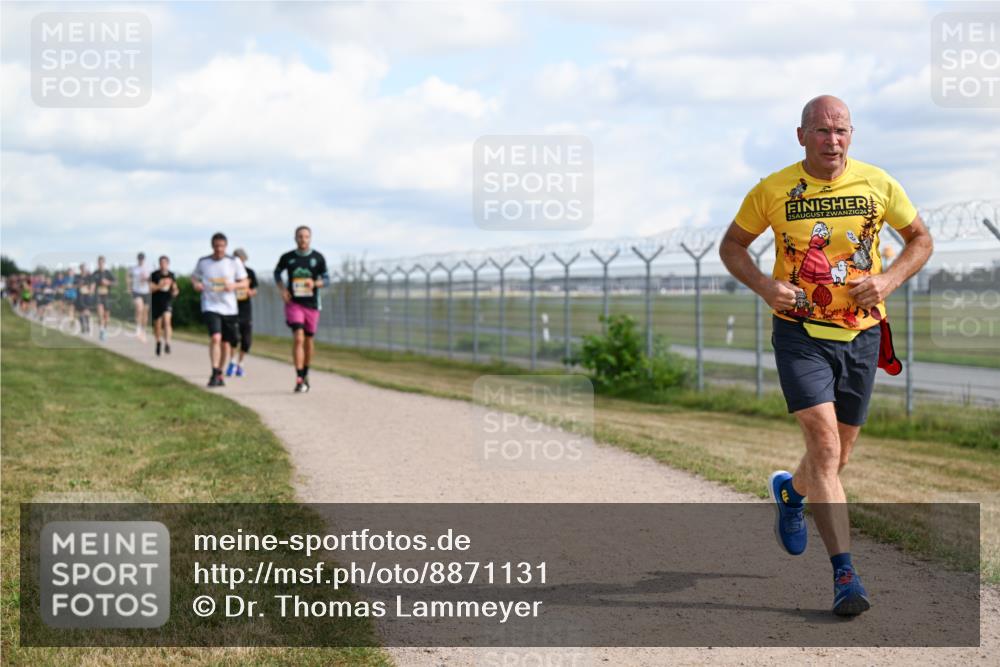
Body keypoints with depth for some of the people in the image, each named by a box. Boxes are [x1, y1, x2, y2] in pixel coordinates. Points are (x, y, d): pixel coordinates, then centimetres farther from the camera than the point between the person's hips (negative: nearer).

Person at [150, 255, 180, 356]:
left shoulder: (171, 275, 5)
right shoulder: (154, 275, -5)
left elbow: (174, 286, 19)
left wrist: (175, 291, -3)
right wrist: (159, 286, -25)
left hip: (167, 302, 0)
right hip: (156, 302, 0)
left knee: (167, 320, -22)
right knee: (157, 325, 9)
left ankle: (167, 343, -29)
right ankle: (158, 342, 34)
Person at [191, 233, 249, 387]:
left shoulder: (234, 262, 2)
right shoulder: (203, 262, 2)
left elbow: (245, 283, 5)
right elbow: (194, 277, 17)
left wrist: (234, 285, -16)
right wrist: (196, 284, -6)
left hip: (229, 308, 2)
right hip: (211, 306, -2)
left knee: (226, 343, 9)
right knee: (216, 338, -21)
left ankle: (219, 374, 27)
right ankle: (214, 374, -18)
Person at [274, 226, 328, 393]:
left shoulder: (318, 258, 1)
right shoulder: (287, 257, 1)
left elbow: (326, 279, 6)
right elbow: (277, 273, 17)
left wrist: (315, 283, -16)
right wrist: (282, 289, 1)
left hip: (312, 304, 2)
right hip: (294, 303, -2)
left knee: (308, 341, 12)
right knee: (298, 338, -16)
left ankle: (305, 374, 32)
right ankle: (299, 379, -19)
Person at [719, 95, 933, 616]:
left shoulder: (877, 185, -2)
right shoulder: (773, 191, -6)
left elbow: (920, 239, 9)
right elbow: (731, 246, 6)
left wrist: (889, 280, -10)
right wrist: (765, 285, -13)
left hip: (861, 333, 3)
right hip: (799, 332, -3)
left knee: (838, 456, 13)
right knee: (824, 444, -17)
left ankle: (789, 491, 49)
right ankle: (844, 573, -15)